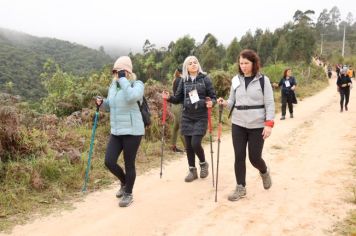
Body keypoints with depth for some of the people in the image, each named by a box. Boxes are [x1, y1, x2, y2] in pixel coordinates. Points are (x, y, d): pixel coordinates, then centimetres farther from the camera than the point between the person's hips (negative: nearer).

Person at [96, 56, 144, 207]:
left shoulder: (137, 84, -10)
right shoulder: (113, 86, 10)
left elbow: (131, 97, -33)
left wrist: (123, 79, -25)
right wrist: (102, 103, 2)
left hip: (132, 131, -6)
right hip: (116, 131, 6)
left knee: (129, 164, 3)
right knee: (109, 161, 0)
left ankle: (128, 194, 24)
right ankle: (124, 182, 30)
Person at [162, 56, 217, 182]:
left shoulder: (205, 78, -2)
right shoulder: (184, 81, 6)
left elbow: (213, 96, -1)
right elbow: (178, 99, 9)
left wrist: (211, 103, -23)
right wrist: (169, 97, -11)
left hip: (201, 117, -3)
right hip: (187, 117, 3)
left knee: (195, 143, -12)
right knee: (188, 145, 6)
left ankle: (203, 164, 17)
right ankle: (192, 171, 22)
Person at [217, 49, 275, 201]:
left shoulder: (263, 80, -4)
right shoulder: (236, 80, 6)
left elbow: (269, 104, -5)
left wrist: (269, 124, -14)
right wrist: (225, 103, -10)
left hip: (257, 125, -3)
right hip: (238, 124, 3)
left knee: (254, 157, 3)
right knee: (239, 157, 2)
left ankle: (264, 172, 37)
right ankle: (240, 188, 15)